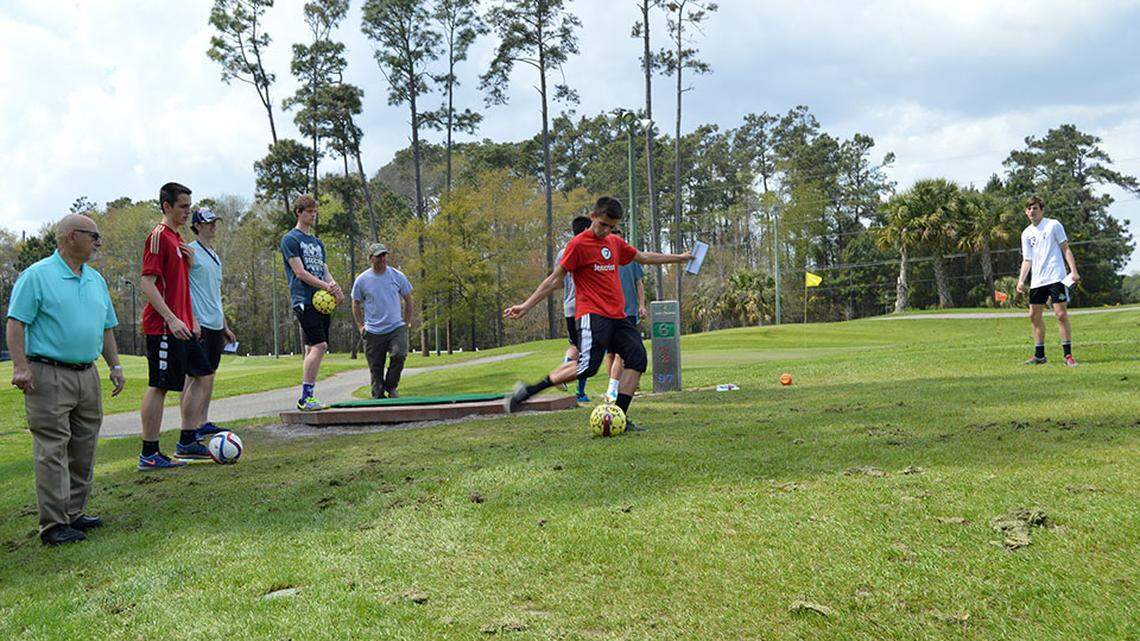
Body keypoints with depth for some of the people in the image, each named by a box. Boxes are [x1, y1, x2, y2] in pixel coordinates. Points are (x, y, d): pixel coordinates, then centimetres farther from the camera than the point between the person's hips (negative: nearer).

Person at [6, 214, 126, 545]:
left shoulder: (96, 279, 16)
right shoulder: (37, 275, -5)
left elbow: (106, 327, 22)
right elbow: (16, 322, -10)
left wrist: (115, 365, 15)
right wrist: (20, 366, -18)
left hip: (87, 375, 7)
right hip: (49, 376, -7)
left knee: (83, 450, 11)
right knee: (52, 451, -7)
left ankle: (74, 514, 21)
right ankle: (53, 524, -3)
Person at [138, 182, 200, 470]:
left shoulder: (177, 238, 17)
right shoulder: (158, 236, -11)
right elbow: (147, 284, -18)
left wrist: (189, 261, 7)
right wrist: (172, 319, -23)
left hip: (179, 326, 10)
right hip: (163, 327, -9)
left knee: (182, 382, 14)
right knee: (158, 386, -5)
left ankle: (187, 443, 24)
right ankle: (149, 454, 1)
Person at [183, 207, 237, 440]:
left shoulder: (214, 255, 19)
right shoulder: (191, 251, -6)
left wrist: (225, 326, 26)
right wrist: (192, 320, -23)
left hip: (215, 326, 8)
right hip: (198, 325, -8)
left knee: (206, 376, 13)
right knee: (202, 377, -12)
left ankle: (202, 423, 21)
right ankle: (187, 434, -10)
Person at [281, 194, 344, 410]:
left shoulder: (317, 242, 22)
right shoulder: (290, 239, -2)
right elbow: (300, 273, -10)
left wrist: (335, 287, -4)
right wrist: (327, 287, -14)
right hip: (304, 301, -8)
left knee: (314, 348, 7)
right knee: (319, 346, -17)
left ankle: (307, 398, 11)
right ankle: (306, 398, -14)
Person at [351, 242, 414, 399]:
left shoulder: (397, 276, 3)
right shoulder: (361, 280, 1)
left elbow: (408, 300, 12)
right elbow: (356, 305, 13)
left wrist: (406, 324, 7)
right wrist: (360, 326, 5)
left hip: (396, 327, 0)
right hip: (373, 332, 0)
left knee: (399, 354, -23)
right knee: (375, 369, 2)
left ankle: (391, 386, 0)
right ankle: (378, 396, 16)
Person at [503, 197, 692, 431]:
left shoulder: (615, 243, 16)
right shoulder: (579, 244, -5)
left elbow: (644, 257, 32)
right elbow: (555, 279, -4)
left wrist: (678, 258, 39)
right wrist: (526, 305, -8)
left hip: (617, 315, 8)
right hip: (592, 315, -8)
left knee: (638, 358, -6)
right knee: (587, 365, -22)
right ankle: (527, 391, -15)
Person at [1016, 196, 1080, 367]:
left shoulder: (1053, 225, 1)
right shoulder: (1026, 234, 14)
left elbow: (1065, 249, 0)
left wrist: (1074, 271, -9)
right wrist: (1021, 280, 2)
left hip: (1056, 278, -5)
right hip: (1037, 281, 6)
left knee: (1061, 314, -10)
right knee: (1034, 316, 6)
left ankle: (1068, 355, -6)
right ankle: (1039, 355, 15)